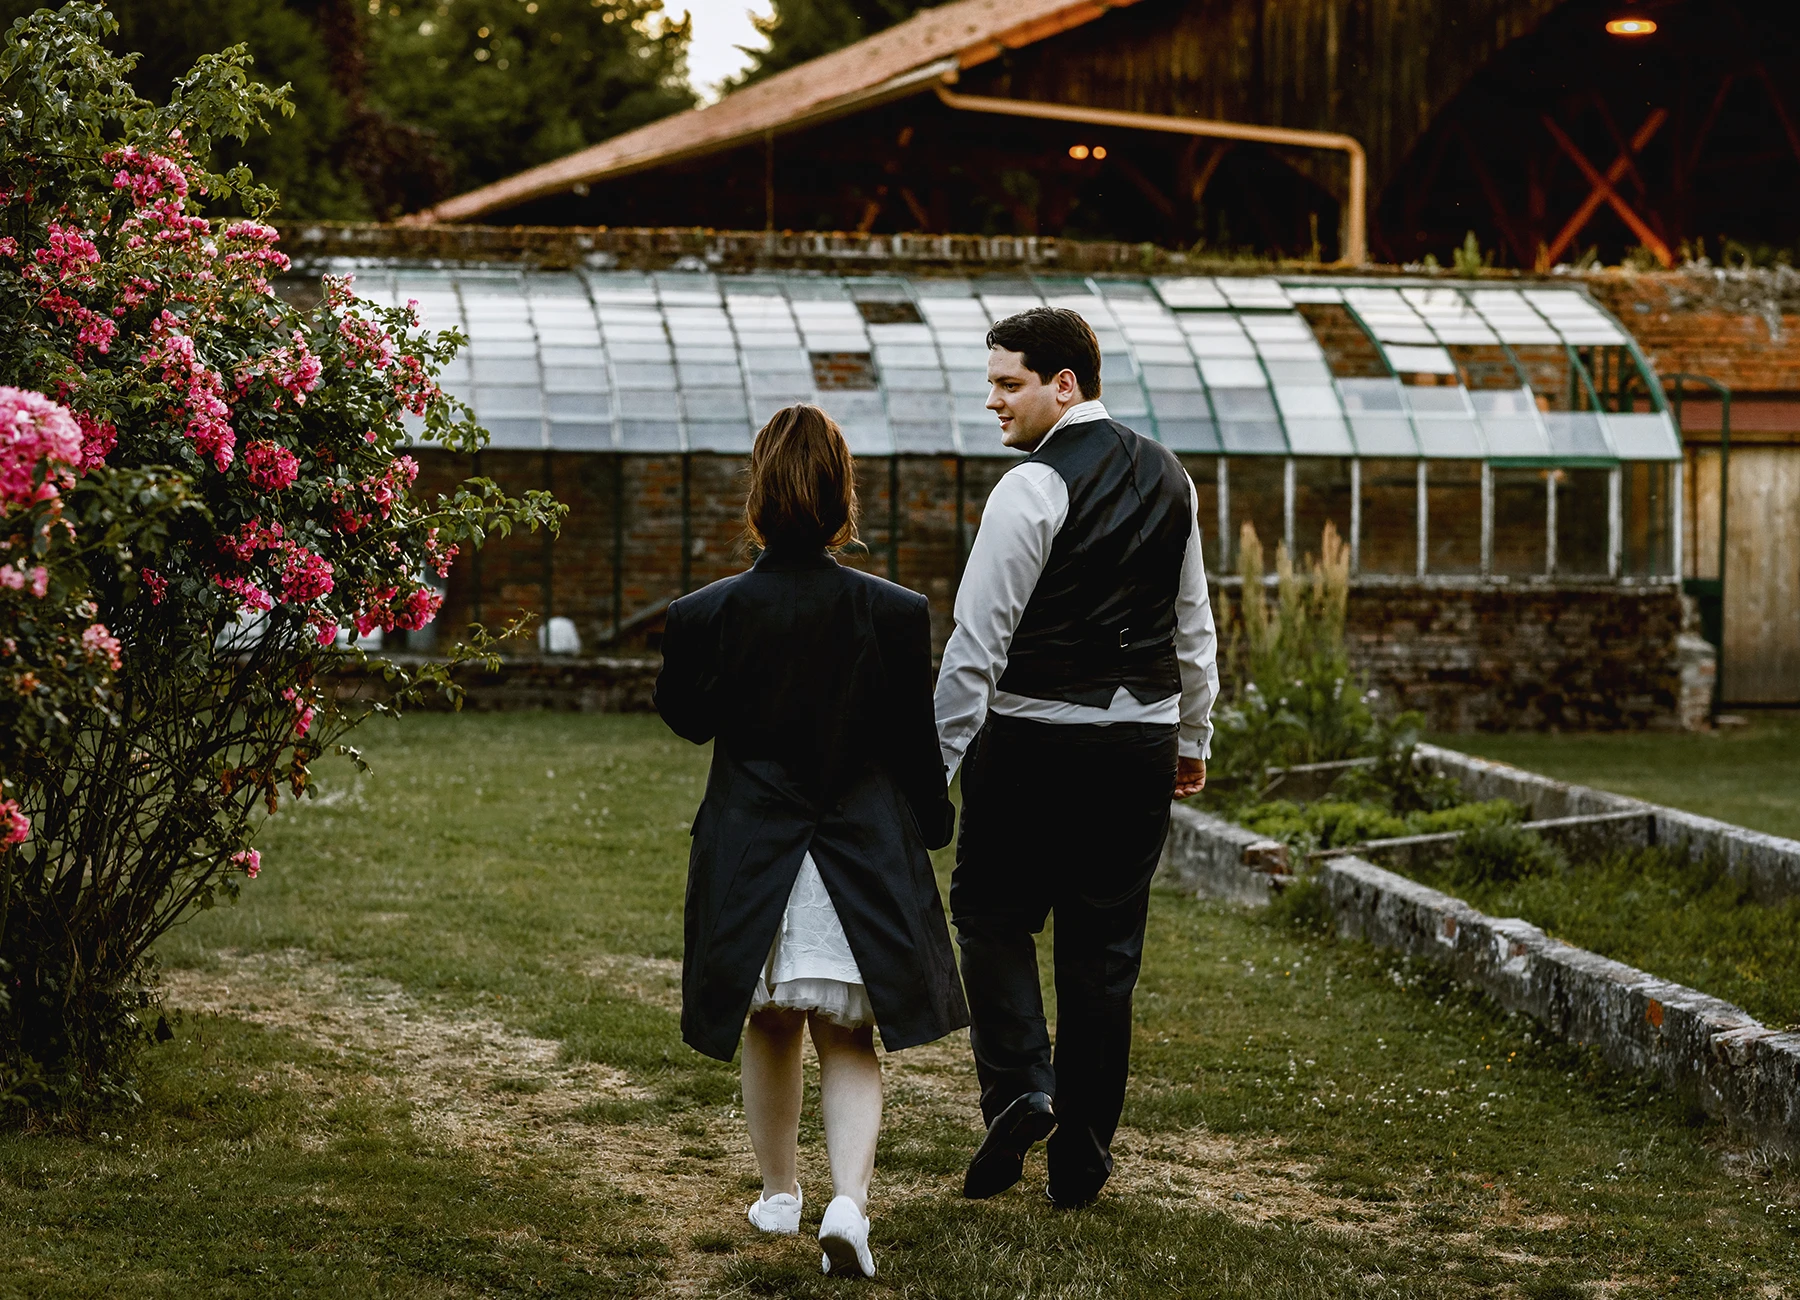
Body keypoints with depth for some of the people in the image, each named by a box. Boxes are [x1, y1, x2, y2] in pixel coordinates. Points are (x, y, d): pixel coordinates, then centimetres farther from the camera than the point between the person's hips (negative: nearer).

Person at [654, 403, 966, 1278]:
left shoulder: (705, 614, -11)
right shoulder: (894, 614, -12)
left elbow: (685, 719, 8)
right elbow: (916, 745, -2)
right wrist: (932, 827, 14)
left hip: (750, 854, 1)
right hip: (863, 858, -1)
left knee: (770, 1027, 22)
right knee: (850, 1044, 9)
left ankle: (777, 1193, 35)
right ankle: (848, 1200, -12)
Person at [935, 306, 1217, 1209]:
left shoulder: (1035, 488, -13)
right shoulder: (1168, 478, 10)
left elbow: (979, 637, -15)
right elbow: (1193, 621, 17)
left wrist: (938, 758, -13)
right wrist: (1192, 737, 26)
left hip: (1037, 737, -6)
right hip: (1143, 740, 6)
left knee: (993, 915, 11)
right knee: (1105, 945, 9)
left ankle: (1019, 1086, -7)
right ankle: (1082, 1157, 14)